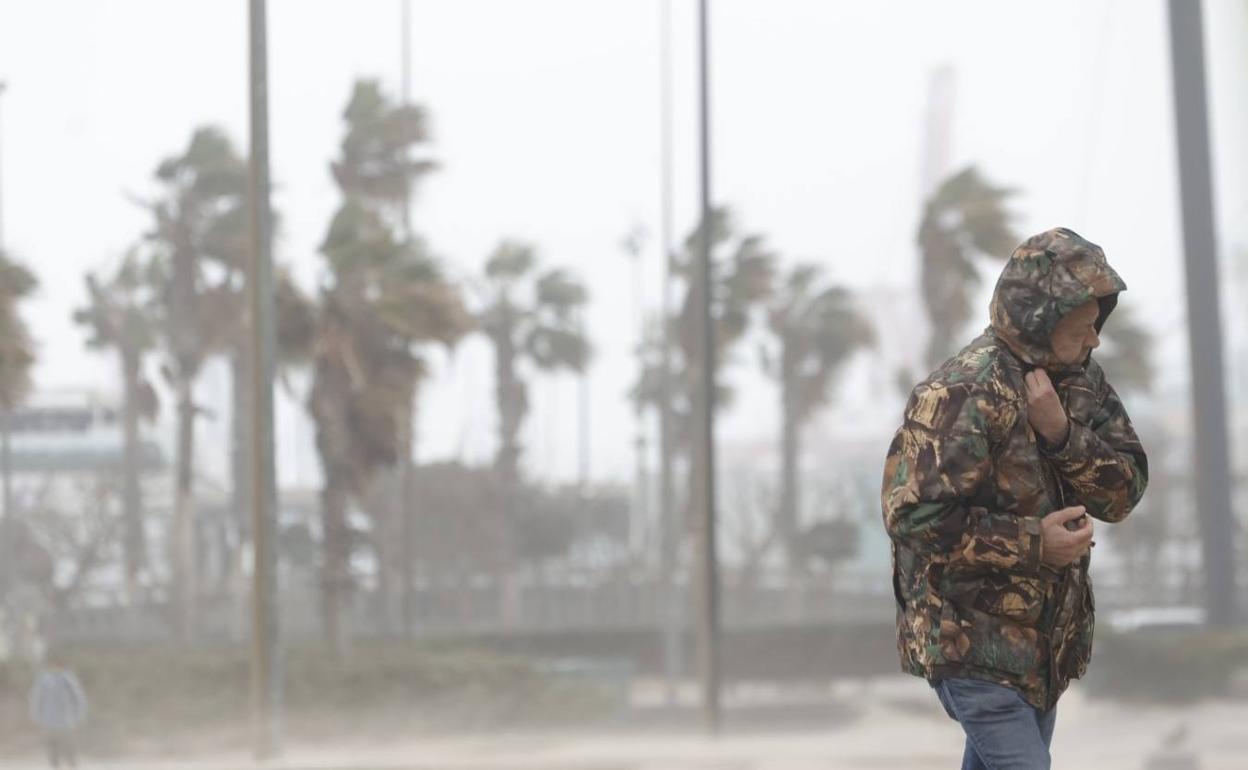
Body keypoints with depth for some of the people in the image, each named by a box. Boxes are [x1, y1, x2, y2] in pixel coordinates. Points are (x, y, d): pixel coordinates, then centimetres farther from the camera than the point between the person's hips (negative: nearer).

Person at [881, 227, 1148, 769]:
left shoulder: (1081, 380, 3)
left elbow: (1124, 494, -3)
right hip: (972, 638, -8)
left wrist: (1061, 433, -21)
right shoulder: (961, 395, -22)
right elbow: (913, 515, -25)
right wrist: (1033, 541, -25)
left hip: (1046, 635, 8)